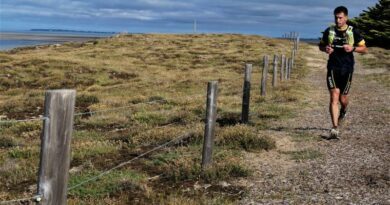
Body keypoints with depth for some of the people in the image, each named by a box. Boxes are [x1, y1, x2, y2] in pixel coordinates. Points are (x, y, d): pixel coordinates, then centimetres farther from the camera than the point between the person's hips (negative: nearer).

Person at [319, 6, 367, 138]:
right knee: (334, 98, -12)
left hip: (347, 69, 0)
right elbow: (321, 45, 18)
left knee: (343, 98, 9)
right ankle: (335, 128, -14)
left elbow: (364, 49, 4)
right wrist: (325, 48, -6)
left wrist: (353, 48, -16)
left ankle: (344, 111, 47)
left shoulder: (353, 32, 0)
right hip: (333, 68, 0)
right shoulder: (329, 31, 4)